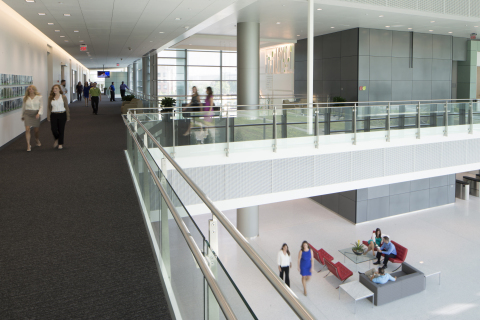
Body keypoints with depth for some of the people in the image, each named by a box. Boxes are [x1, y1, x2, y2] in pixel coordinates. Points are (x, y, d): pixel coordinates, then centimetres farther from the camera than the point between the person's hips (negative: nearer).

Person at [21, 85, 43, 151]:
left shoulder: (39, 97, 0)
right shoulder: (26, 98, 7)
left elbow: (41, 106, -3)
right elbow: (23, 107, 17)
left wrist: (39, 113, -19)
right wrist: (22, 115, 23)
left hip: (36, 114, -1)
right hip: (27, 114, 1)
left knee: (36, 130, 9)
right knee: (27, 129, -14)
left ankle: (36, 139, 43)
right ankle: (28, 145, -11)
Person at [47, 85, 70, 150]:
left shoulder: (63, 97, 0)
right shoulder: (50, 98, 6)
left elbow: (66, 107, 2)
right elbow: (49, 108, 9)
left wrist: (68, 116, -1)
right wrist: (48, 116, 4)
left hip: (62, 115, -2)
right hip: (53, 115, 2)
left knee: (61, 130, 1)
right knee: (54, 129, -5)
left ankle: (60, 144, 14)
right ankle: (57, 139, 26)